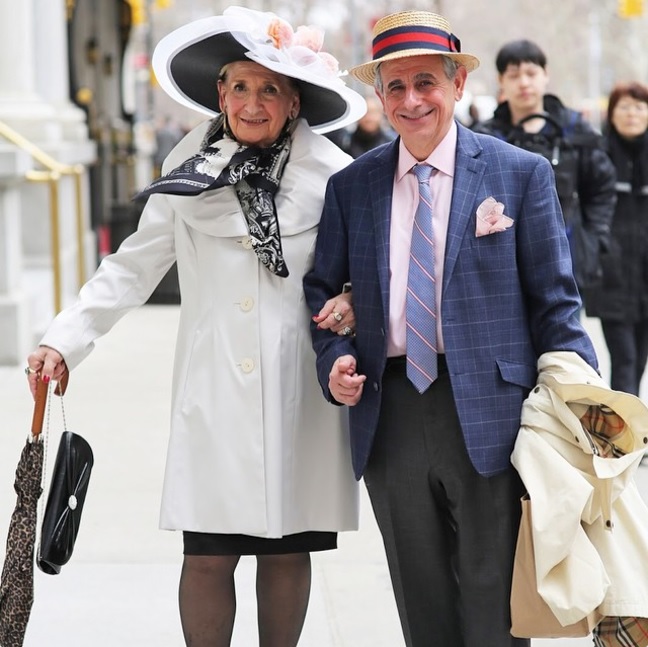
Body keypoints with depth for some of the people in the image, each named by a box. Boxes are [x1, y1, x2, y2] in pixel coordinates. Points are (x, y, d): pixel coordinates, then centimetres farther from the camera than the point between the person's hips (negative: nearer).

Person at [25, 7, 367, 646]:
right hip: (214, 393, 0)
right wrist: (64, 340, 3)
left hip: (300, 391, 0)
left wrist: (355, 301, -11)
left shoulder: (331, 175, 1)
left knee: (288, 548, 7)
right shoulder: (191, 174, 6)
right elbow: (133, 267, 9)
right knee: (208, 556, -2)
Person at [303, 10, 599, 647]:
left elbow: (554, 300, 0)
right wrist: (334, 360, -4)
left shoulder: (521, 174, 0)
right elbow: (323, 288, 16)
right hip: (389, 420, 3)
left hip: (489, 418, -3)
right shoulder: (350, 186, 9)